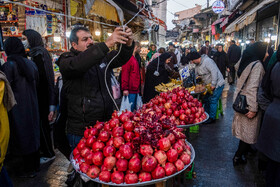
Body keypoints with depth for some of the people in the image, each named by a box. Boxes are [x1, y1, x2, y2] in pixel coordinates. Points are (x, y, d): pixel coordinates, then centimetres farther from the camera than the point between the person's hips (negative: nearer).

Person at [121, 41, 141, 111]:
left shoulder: (135, 58, 17)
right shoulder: (128, 58, -13)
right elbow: (124, 74, -18)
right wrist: (125, 88, -21)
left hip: (135, 89, 10)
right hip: (130, 90, -10)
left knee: (134, 109, 14)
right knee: (129, 110, -3)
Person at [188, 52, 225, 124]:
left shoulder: (207, 61, -22)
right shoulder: (197, 65, 7)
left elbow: (214, 72, -27)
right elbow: (196, 75, 15)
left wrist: (213, 84, -25)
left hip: (217, 84, -9)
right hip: (209, 85, 9)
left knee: (213, 101, -6)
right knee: (206, 100, 12)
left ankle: (212, 118, 4)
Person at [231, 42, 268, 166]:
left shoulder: (245, 62, 9)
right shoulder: (257, 65, -18)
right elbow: (253, 88, -25)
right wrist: (253, 109, -22)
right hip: (248, 104, -8)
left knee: (244, 131, 21)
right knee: (249, 133, 5)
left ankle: (243, 151, 37)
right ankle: (237, 157, 15)